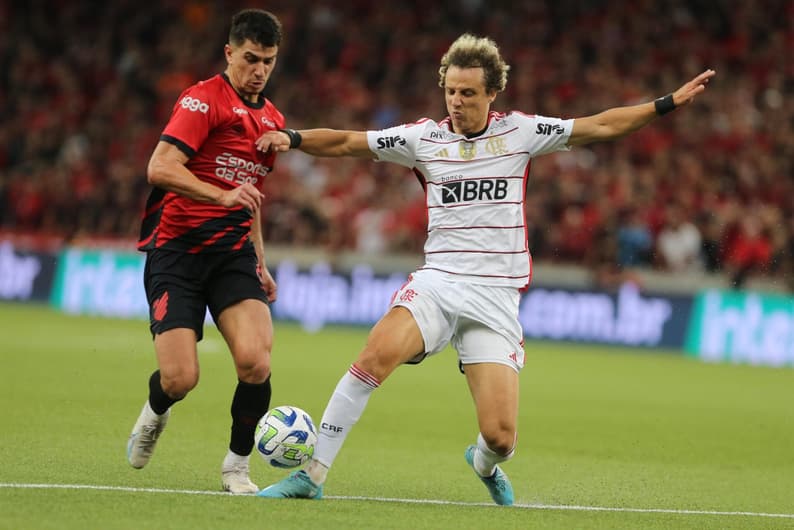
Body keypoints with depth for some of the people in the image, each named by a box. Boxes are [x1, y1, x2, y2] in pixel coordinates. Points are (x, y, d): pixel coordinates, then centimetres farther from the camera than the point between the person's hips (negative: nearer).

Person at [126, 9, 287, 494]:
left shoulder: (272, 119, 16)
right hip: (177, 249, -5)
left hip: (233, 253, 5)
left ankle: (238, 464, 2)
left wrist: (260, 262, 27)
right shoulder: (205, 99, -8)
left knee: (255, 361, -19)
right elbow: (160, 167, -22)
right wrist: (222, 195, -33)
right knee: (181, 378, -13)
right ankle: (156, 412, 26)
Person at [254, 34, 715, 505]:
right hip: (437, 284, 0)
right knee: (378, 354, -31)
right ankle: (312, 475, -24)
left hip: (496, 300, 0)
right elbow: (345, 143, 8)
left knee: (501, 437, -10)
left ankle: (484, 463, 31)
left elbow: (602, 126, 10)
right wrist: (292, 139, -9)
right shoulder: (424, 137, 6)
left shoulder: (520, 132, 6)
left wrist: (668, 103, 7)